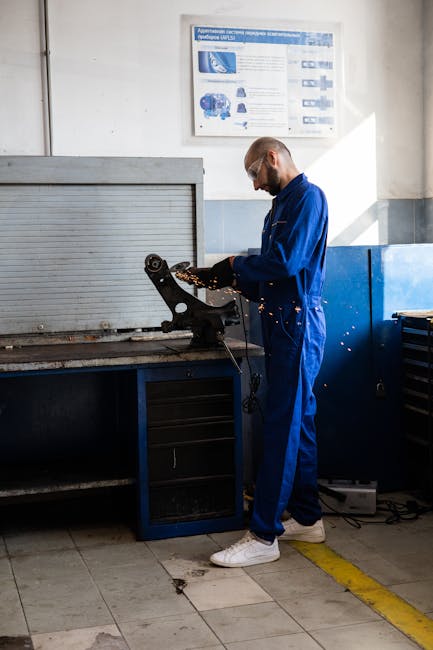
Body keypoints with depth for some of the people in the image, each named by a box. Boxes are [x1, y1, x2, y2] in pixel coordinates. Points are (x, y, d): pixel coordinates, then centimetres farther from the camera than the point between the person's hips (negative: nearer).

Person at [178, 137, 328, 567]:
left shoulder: (308, 197, -10)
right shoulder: (281, 205, 20)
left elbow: (286, 261, -22)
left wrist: (234, 267, -7)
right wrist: (220, 279, 9)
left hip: (298, 322, -10)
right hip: (282, 322, 10)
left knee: (281, 427, -9)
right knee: (298, 421, 13)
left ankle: (263, 536, -5)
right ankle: (307, 519, 23)